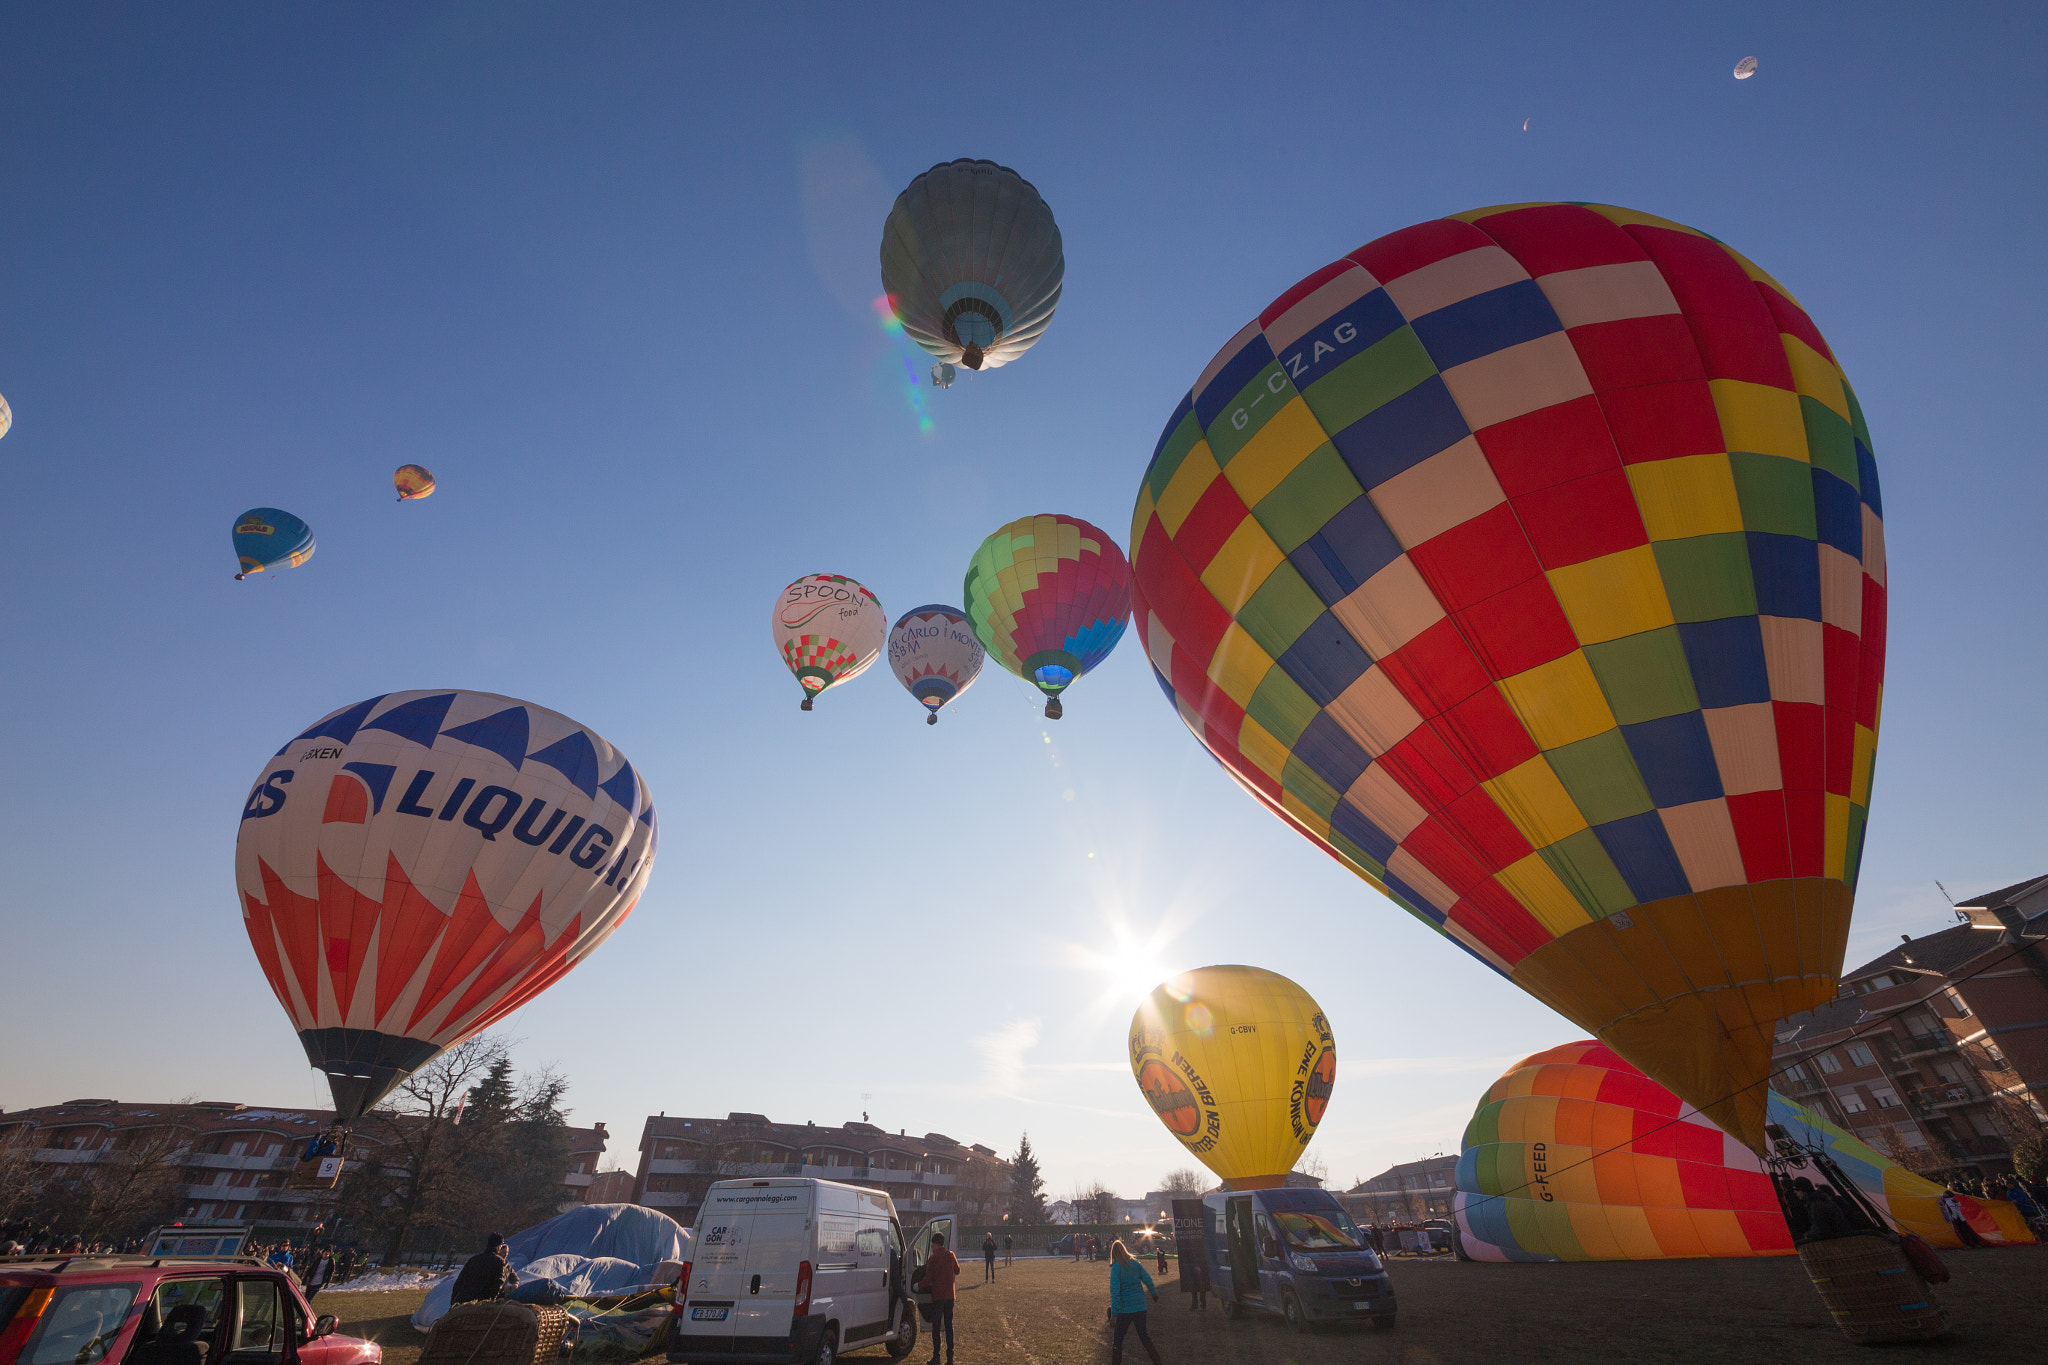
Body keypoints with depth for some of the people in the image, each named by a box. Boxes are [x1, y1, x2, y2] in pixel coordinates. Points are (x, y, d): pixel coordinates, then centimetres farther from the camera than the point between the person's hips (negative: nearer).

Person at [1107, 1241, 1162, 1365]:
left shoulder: (1116, 1268, -13)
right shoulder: (1135, 1263, -1)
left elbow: (1115, 1291, -17)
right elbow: (1148, 1280, 2)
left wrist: (1114, 1311, -14)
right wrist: (1154, 1293, 19)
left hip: (1125, 1309, -4)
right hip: (1140, 1307, 5)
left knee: (1117, 1340, 9)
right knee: (1144, 1335, 21)